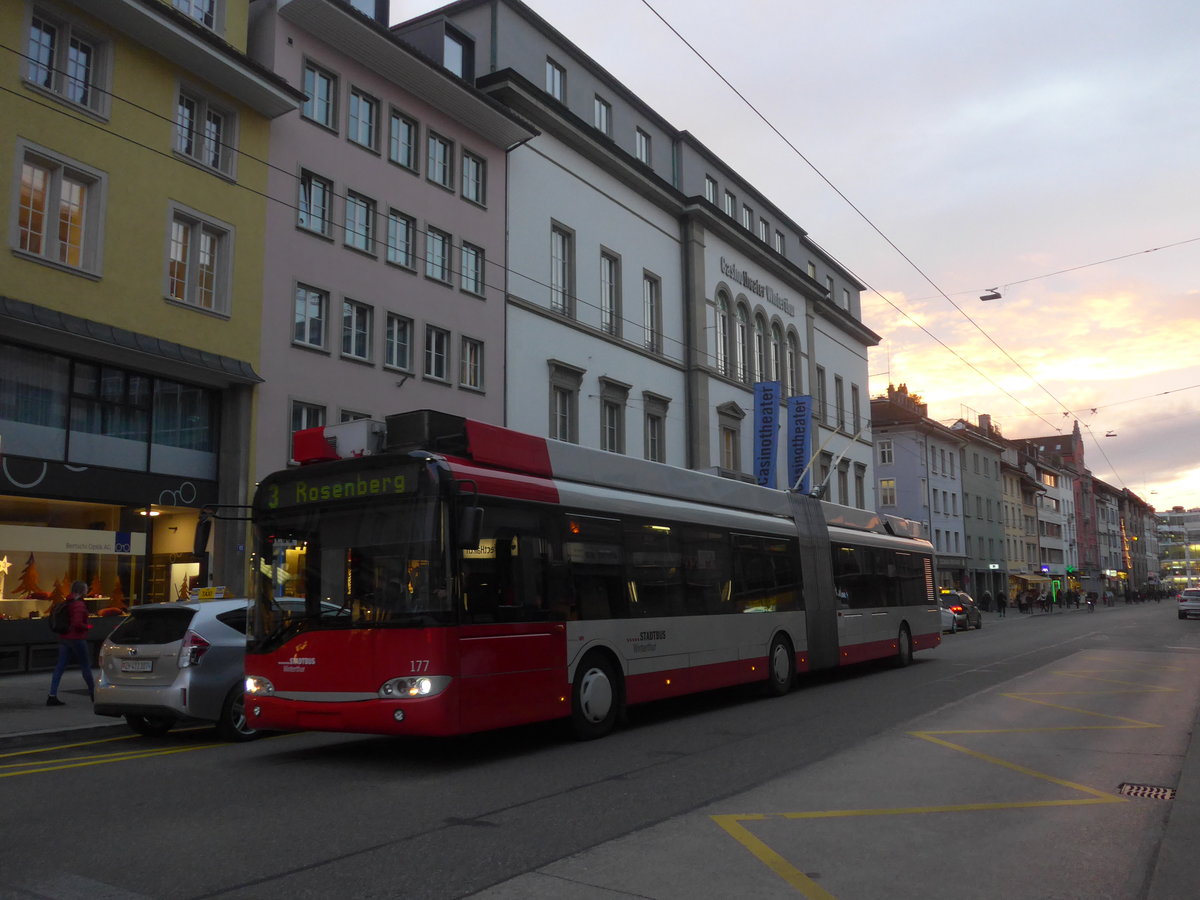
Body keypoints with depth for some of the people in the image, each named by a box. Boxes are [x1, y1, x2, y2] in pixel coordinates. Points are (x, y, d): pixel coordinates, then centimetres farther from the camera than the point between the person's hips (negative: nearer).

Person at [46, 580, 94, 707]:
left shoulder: (66, 603, 10)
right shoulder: (79, 605, -16)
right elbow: (77, 623, -24)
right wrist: (88, 627, -7)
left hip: (64, 638, 8)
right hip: (76, 638, -8)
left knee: (60, 667, 4)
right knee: (86, 666, 6)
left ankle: (52, 696, -2)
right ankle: (93, 693, 18)